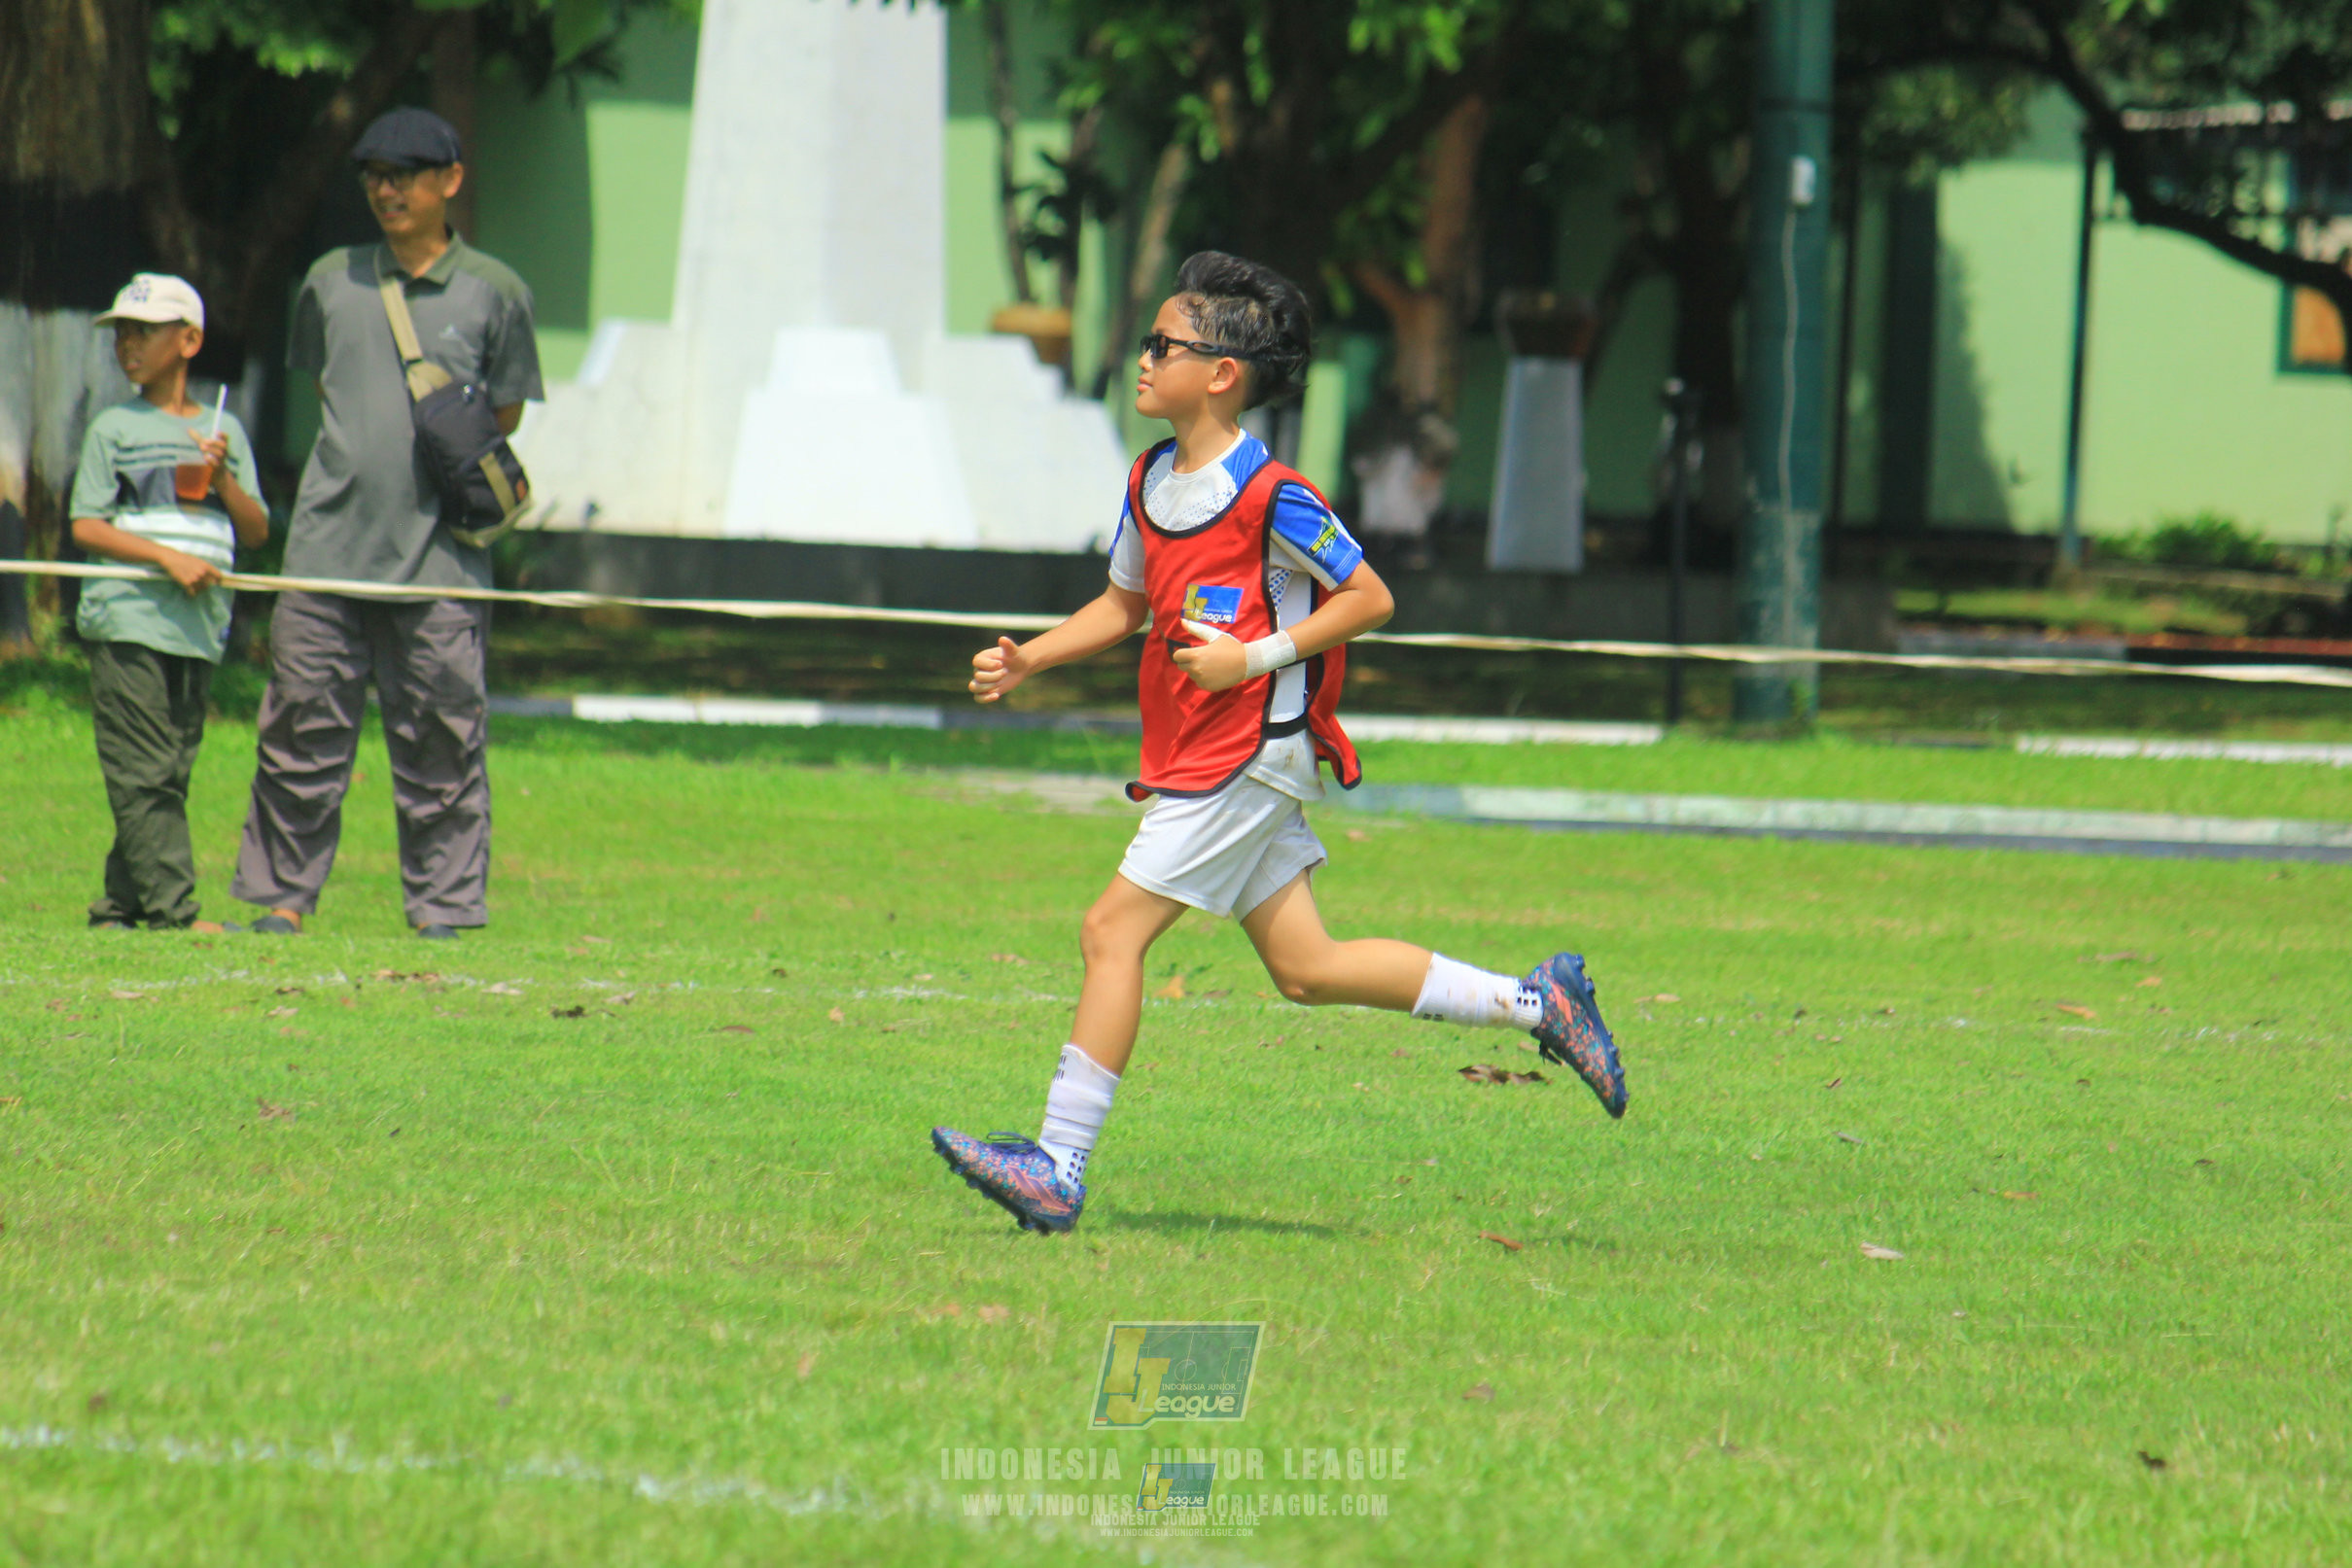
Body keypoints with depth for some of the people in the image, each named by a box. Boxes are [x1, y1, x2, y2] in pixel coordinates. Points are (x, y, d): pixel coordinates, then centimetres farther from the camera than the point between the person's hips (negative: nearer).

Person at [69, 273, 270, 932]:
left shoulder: (224, 431, 15)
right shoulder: (115, 428, 5)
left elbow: (257, 532, 12)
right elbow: (86, 526, -3)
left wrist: (223, 479, -6)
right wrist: (169, 557, -14)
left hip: (199, 625, 4)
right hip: (128, 618, -4)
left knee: (170, 773, 4)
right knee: (144, 774, -9)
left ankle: (121, 907, 10)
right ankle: (171, 908, -13)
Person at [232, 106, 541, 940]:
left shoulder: (493, 292, 4)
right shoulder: (331, 281, 11)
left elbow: (506, 414, 10)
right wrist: (361, 457, 12)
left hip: (439, 552, -2)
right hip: (328, 548, 2)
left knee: (441, 741, -1)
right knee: (303, 728, 1)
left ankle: (443, 903, 6)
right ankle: (284, 894, 10)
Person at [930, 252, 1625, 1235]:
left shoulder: (1271, 496, -15)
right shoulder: (1150, 483, 11)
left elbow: (1369, 598, -11)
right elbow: (1123, 604, 23)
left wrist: (1255, 657, -19)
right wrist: (1025, 660, 9)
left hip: (1249, 756, -9)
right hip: (1191, 756, 9)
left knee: (1114, 929, -12)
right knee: (1306, 970, 11)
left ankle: (1058, 1170, -10)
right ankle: (1534, 1003, 20)